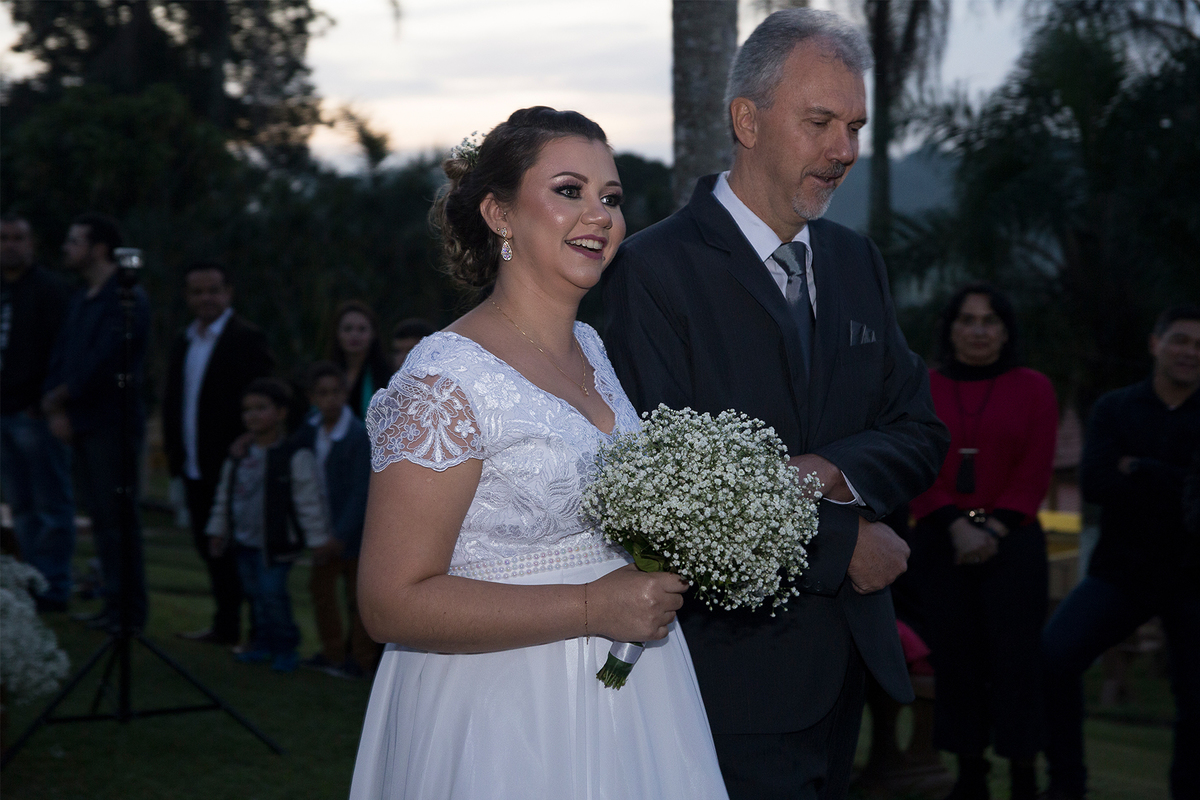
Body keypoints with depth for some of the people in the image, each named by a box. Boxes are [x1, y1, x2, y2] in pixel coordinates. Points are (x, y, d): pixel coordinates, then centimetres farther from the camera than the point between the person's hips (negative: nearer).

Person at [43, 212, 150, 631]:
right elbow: (61, 357, 14)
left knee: (116, 517, -5)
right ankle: (114, 604, 19)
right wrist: (56, 408, -2)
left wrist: (59, 397, -9)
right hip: (81, 423, 8)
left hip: (112, 422, -8)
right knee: (100, 515, 11)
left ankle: (126, 609, 2)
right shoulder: (80, 300, 17)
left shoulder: (126, 300, -11)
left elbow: (103, 363, -18)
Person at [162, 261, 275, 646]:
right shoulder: (183, 342, 16)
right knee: (209, 547, 12)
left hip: (229, 467, -7)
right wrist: (173, 448, 9)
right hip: (195, 468, 7)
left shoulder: (247, 339, -7)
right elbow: (173, 400, 20)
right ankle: (225, 626, 20)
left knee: (234, 551, -5)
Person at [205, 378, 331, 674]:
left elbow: (309, 501, -10)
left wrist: (317, 538, -9)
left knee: (272, 593, -9)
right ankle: (264, 643, 25)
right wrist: (217, 530, 23)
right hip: (244, 541, 6)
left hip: (275, 545, -6)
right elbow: (224, 495, 21)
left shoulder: (295, 456, -11)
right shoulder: (239, 455, 9)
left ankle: (285, 648, 5)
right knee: (255, 594, 11)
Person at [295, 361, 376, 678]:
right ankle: (333, 651, 27)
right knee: (320, 586, 14)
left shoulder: (359, 435, -20)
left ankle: (361, 658, 15)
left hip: (354, 528, -7)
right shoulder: (310, 430, 0)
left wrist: (342, 535, -23)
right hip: (324, 526, 7)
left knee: (358, 593, 4)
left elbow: (361, 491, -21)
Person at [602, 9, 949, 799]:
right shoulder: (656, 269, -12)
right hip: (735, 663, -6)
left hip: (847, 654, 7)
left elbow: (921, 432, 10)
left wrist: (832, 471, -12)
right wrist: (838, 541, -14)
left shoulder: (857, 261, 11)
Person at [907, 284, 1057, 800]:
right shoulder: (923, 389, 7)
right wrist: (957, 526, -12)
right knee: (956, 660, 2)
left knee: (1016, 659, -5)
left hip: (1013, 543, -1)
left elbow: (1035, 472, 0)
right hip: (941, 545, 1)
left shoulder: (1033, 388, 6)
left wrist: (992, 529, -11)